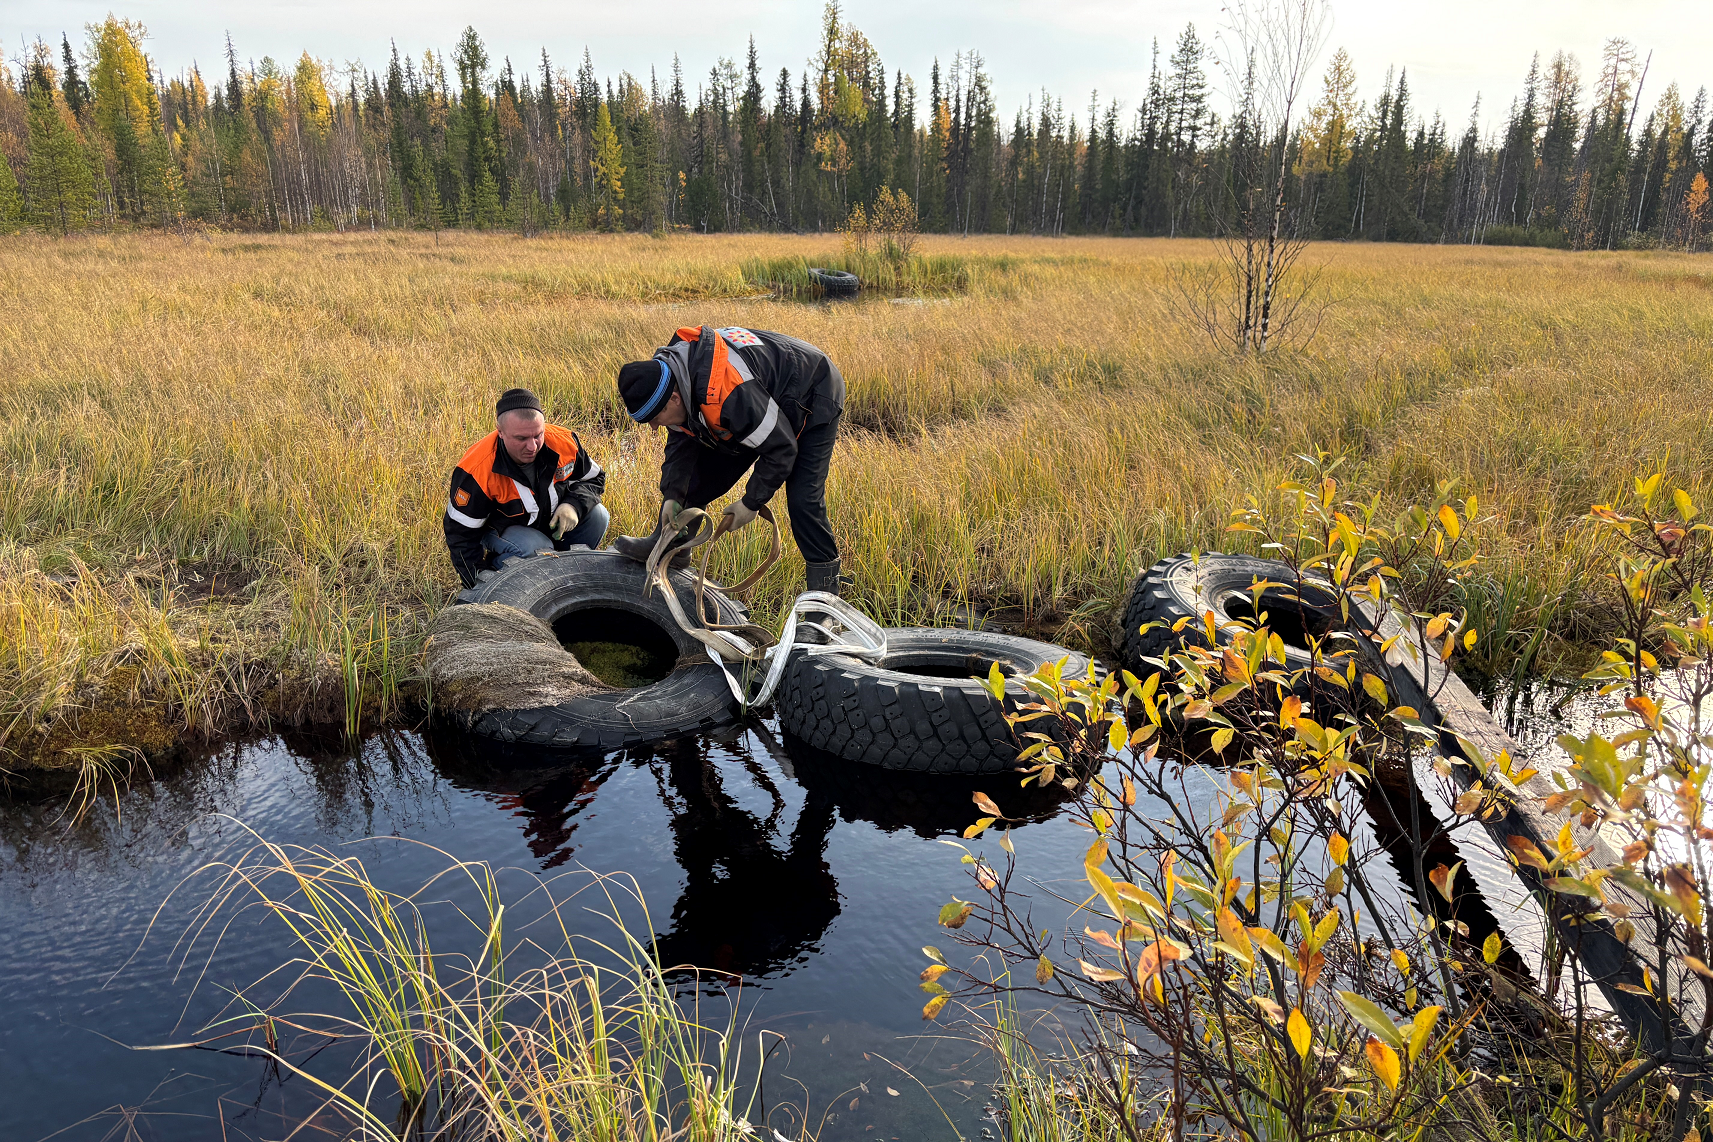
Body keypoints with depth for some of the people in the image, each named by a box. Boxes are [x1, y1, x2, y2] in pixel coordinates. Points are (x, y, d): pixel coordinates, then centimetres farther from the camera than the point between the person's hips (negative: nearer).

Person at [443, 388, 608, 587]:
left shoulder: (564, 442, -20)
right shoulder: (476, 471, -29)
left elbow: (594, 479, -1)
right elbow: (460, 533, -20)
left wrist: (573, 505, -22)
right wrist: (481, 575, -28)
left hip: (556, 523, 5)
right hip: (503, 530, -5)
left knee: (596, 515, -19)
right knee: (532, 547, -36)